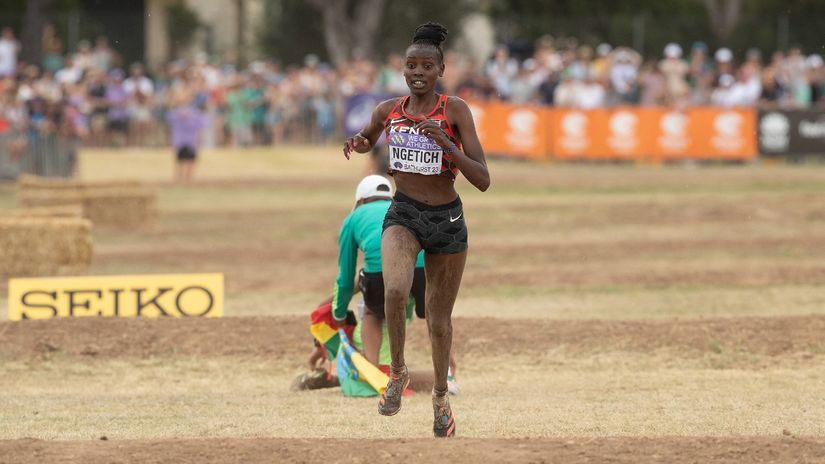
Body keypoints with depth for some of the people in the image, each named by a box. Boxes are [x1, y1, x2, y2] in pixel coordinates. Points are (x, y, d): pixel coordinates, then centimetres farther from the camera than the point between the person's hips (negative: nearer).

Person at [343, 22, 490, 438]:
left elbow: (483, 181, -17)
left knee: (439, 319, 13)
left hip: (447, 220, -1)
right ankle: (398, 372, -6)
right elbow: (367, 138, 23)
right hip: (403, 215, 1)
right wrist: (356, 143, -2)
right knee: (395, 290, -29)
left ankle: (440, 396, 37)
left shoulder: (455, 110, -11)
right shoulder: (388, 110, -2)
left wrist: (445, 143, -30)